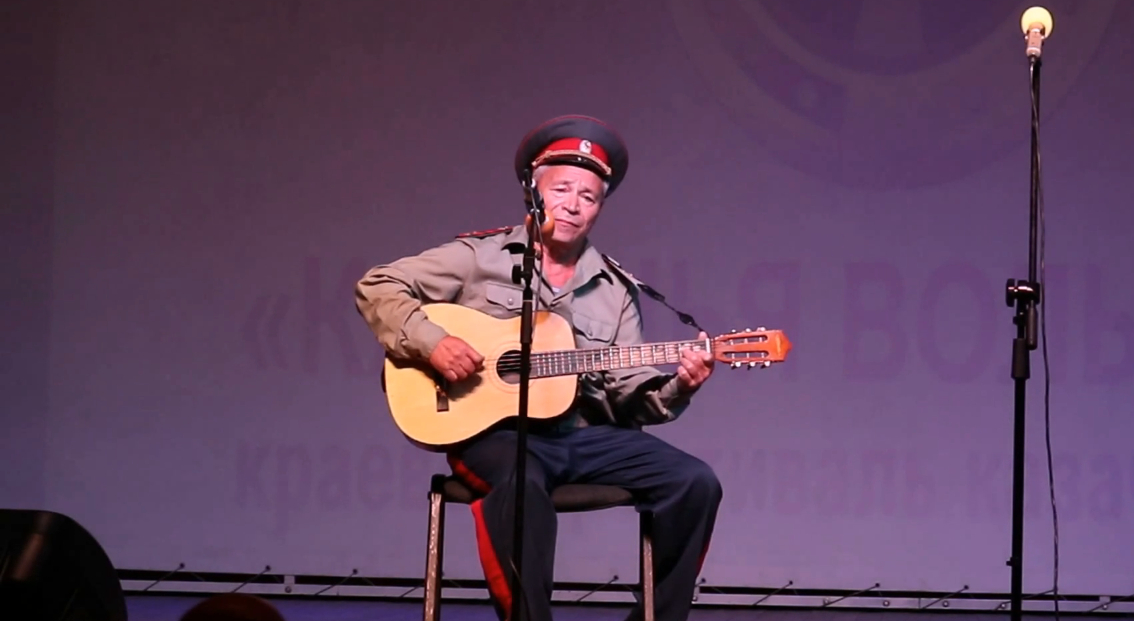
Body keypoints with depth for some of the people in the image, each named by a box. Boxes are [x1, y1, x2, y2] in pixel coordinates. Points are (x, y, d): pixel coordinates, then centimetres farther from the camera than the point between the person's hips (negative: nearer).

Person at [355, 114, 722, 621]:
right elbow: (376, 287, -1)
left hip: (583, 433, 5)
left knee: (694, 483, -13)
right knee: (523, 486, -40)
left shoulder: (615, 290, 14)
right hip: (493, 428, -5)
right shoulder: (480, 257, 2)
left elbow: (629, 392, 10)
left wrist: (676, 388, -11)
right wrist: (430, 342, -16)